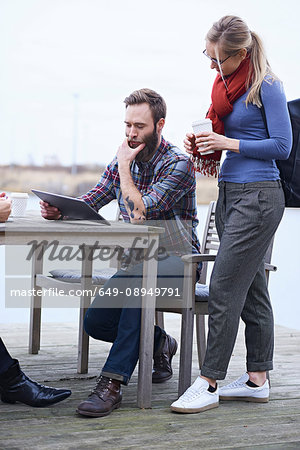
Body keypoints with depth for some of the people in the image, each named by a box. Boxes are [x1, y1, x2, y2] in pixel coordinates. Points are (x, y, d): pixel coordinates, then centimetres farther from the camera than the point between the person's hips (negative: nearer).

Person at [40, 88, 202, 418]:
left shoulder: (178, 164, -14)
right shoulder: (122, 163, 9)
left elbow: (140, 214, -25)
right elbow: (88, 204, 8)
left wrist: (125, 167, -16)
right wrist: (58, 210, -13)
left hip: (178, 260, -6)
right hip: (138, 261, 7)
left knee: (138, 277, -39)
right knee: (95, 322, -13)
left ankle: (113, 382, -39)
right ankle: (159, 341, 16)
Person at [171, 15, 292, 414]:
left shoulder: (266, 86, -10)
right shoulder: (224, 83, 13)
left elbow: (282, 145, -12)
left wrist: (228, 143, -15)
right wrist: (202, 144, 3)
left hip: (258, 197, -9)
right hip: (229, 193, 9)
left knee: (224, 288, -9)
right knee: (251, 290, 11)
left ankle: (208, 384, -4)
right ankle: (257, 380, 17)